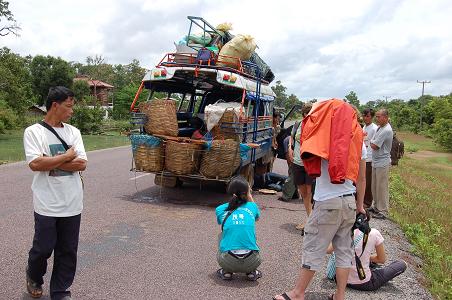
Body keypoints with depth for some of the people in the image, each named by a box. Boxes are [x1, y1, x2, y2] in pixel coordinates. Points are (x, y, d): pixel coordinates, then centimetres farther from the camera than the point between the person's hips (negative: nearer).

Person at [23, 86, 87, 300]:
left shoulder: (73, 132, 6)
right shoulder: (33, 132, -5)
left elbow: (81, 164, -4)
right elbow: (35, 164, -19)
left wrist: (49, 162, -13)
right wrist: (67, 156, -12)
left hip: (72, 204, 4)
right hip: (47, 204, -3)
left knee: (68, 251, 10)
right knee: (43, 248, 9)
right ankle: (34, 277, 41)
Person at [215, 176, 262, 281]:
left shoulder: (220, 210, 8)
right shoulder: (252, 207, 9)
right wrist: (249, 196, 29)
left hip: (228, 262, 0)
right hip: (251, 263, 1)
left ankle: (226, 271, 17)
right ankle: (251, 272, 16)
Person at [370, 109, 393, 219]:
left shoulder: (386, 130, -20)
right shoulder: (379, 127, 10)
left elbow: (374, 146, -18)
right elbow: (372, 142, 15)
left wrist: (371, 142, 0)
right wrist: (373, 143, -4)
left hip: (382, 163, -9)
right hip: (376, 161, 9)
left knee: (382, 187, -1)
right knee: (375, 186, 17)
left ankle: (383, 211, 9)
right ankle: (376, 206, 30)